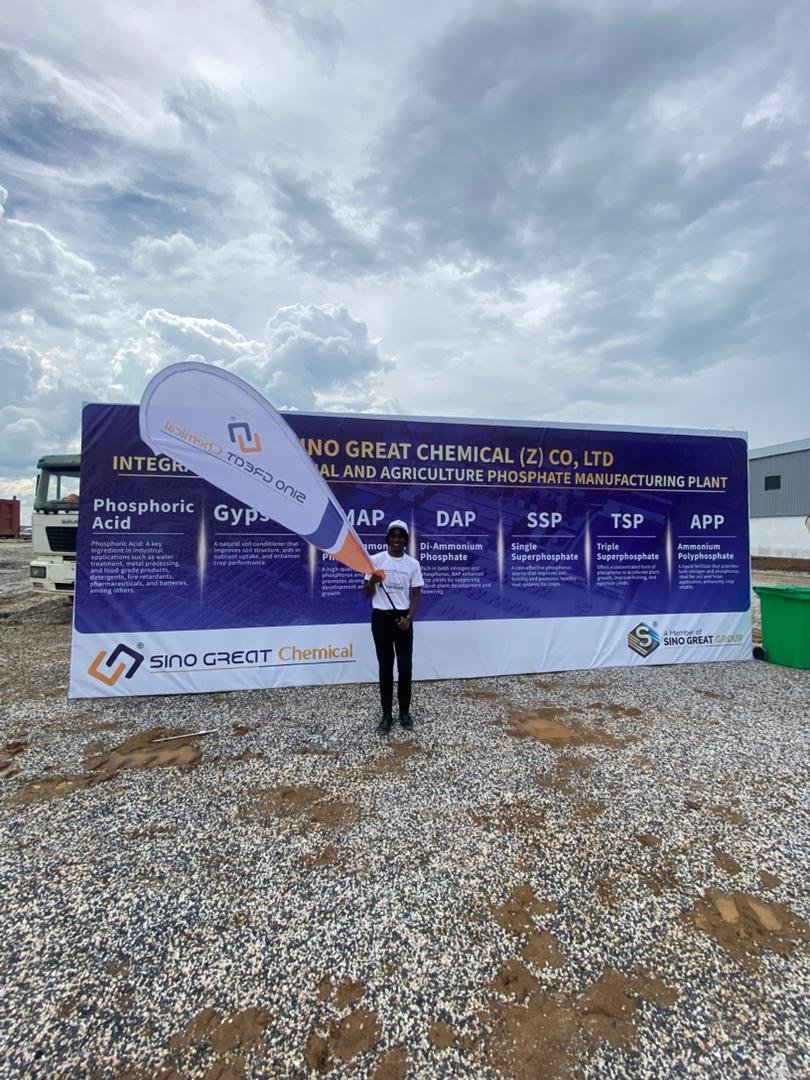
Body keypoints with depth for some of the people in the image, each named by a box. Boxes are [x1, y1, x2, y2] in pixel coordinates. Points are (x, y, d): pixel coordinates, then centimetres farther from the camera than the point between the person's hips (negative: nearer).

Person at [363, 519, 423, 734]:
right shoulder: (375, 560, -3)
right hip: (381, 618, -1)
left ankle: (404, 712, 23)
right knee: (385, 667, 7)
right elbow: (366, 594, 1)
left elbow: (416, 595, 2)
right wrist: (372, 581, -21)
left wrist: (409, 618, -12)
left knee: (405, 666, 6)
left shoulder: (413, 564, 1)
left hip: (402, 619, 1)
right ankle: (387, 715, 17)